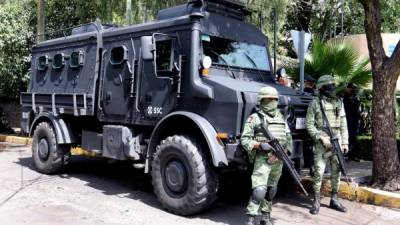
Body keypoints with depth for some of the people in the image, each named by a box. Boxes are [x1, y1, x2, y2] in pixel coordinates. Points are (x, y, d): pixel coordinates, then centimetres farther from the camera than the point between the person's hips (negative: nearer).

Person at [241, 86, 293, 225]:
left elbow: (288, 137, 20)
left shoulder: (281, 118, 15)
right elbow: (244, 139, -6)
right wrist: (259, 145, -20)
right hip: (262, 159, -6)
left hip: (278, 160, 6)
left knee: (271, 190, 13)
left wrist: (287, 150, 3)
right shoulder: (254, 118, -3)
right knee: (259, 190, -15)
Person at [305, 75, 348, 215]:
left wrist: (345, 142, 7)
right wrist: (321, 137, -15)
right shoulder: (315, 103, -2)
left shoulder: (338, 103, 11)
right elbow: (309, 124, -5)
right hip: (322, 144, -4)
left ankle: (334, 200, 20)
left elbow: (343, 124, 13)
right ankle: (316, 202, 3)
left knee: (336, 172, 9)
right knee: (319, 173, -5)